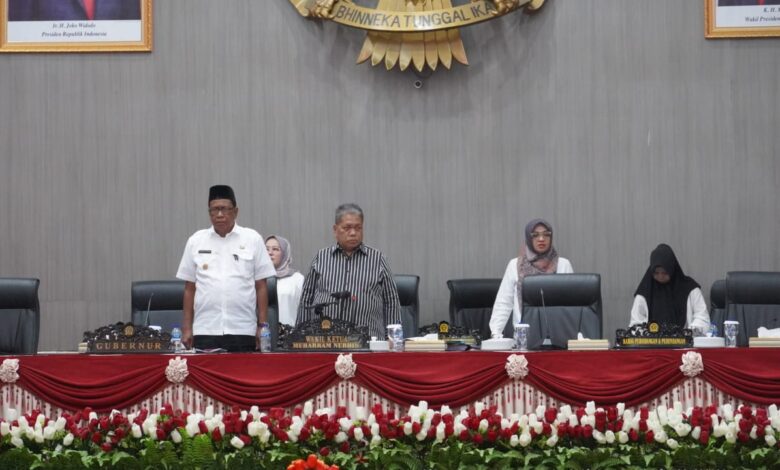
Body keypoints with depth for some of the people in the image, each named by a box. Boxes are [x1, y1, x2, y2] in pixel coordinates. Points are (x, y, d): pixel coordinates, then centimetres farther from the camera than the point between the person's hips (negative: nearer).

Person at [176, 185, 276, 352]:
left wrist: (263, 325, -1)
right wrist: (187, 327, 6)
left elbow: (261, 286, 5)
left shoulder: (252, 239, 5)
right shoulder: (196, 241, 9)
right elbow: (189, 288, 11)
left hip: (243, 331, -1)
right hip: (205, 331, 1)